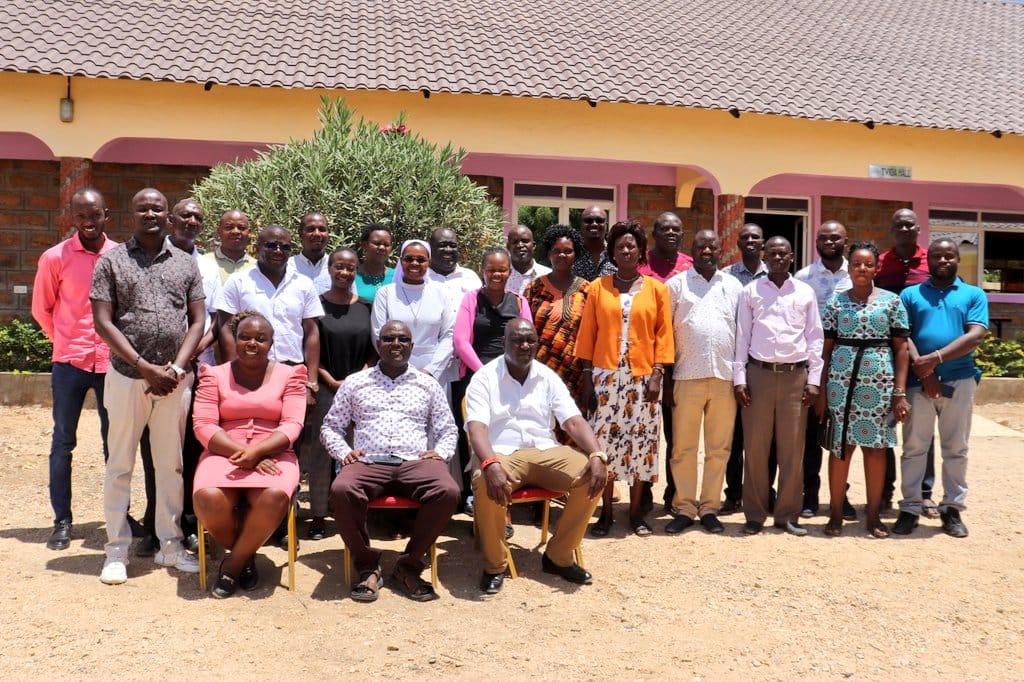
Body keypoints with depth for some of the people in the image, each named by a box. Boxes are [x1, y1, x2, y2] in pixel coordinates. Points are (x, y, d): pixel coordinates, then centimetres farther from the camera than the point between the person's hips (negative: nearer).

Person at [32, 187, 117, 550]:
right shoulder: (56, 257, -4)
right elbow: (42, 309, 6)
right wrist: (67, 342, 9)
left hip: (112, 361, 1)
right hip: (70, 361, -1)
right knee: (63, 441, 5)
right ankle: (62, 520, 15)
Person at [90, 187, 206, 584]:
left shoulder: (185, 264, 9)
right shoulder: (111, 261, 2)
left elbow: (197, 321, 6)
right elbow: (103, 322, -5)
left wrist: (176, 368, -8)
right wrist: (146, 368, -12)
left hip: (175, 380, 2)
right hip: (127, 378, -2)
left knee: (171, 465, 9)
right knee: (120, 466, 6)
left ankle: (170, 545, 21)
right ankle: (117, 551, 16)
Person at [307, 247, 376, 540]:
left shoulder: (365, 307, 8)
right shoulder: (317, 304, 2)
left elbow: (373, 350, 10)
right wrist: (332, 381, -7)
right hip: (326, 387, -2)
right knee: (322, 450, -2)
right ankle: (318, 516, 6)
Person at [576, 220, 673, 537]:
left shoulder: (657, 288, 5)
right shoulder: (598, 287, 5)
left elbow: (663, 334, 2)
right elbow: (587, 334, 4)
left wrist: (657, 374, -6)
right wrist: (587, 375, -1)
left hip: (643, 377, 0)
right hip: (606, 376, 0)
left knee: (640, 442, 3)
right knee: (605, 441, 0)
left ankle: (636, 511, 14)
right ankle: (606, 512, 10)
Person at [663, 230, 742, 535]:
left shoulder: (733, 286, 12)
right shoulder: (676, 284, 5)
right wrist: (666, 380, -4)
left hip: (725, 378, 2)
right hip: (687, 376, -2)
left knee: (719, 448, 7)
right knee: (683, 448, 3)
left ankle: (709, 508, 18)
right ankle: (684, 508, 12)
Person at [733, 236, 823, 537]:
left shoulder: (805, 292, 8)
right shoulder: (751, 291, 6)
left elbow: (815, 337, 7)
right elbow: (742, 336, 4)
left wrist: (814, 380, 1)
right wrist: (739, 378, -2)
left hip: (795, 376, 1)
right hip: (759, 374, -1)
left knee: (793, 449, 4)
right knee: (755, 447, 2)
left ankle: (788, 515, 14)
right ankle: (755, 515, 11)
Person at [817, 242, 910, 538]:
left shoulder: (891, 301, 5)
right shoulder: (836, 301, 6)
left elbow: (901, 348, 4)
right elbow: (826, 348, 6)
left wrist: (900, 392, -2)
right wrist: (821, 391, 2)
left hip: (879, 382, 0)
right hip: (841, 380, 0)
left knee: (876, 446, 4)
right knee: (840, 445, 2)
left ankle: (874, 515, 16)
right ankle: (836, 513, 12)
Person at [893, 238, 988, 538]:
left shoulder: (974, 295, 8)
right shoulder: (910, 294, 9)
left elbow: (975, 336, -6)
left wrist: (934, 359, -15)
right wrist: (924, 370, -14)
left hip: (960, 380, 0)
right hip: (918, 380, 0)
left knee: (956, 448, 7)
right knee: (914, 448, 3)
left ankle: (952, 508, 17)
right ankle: (910, 508, 10)